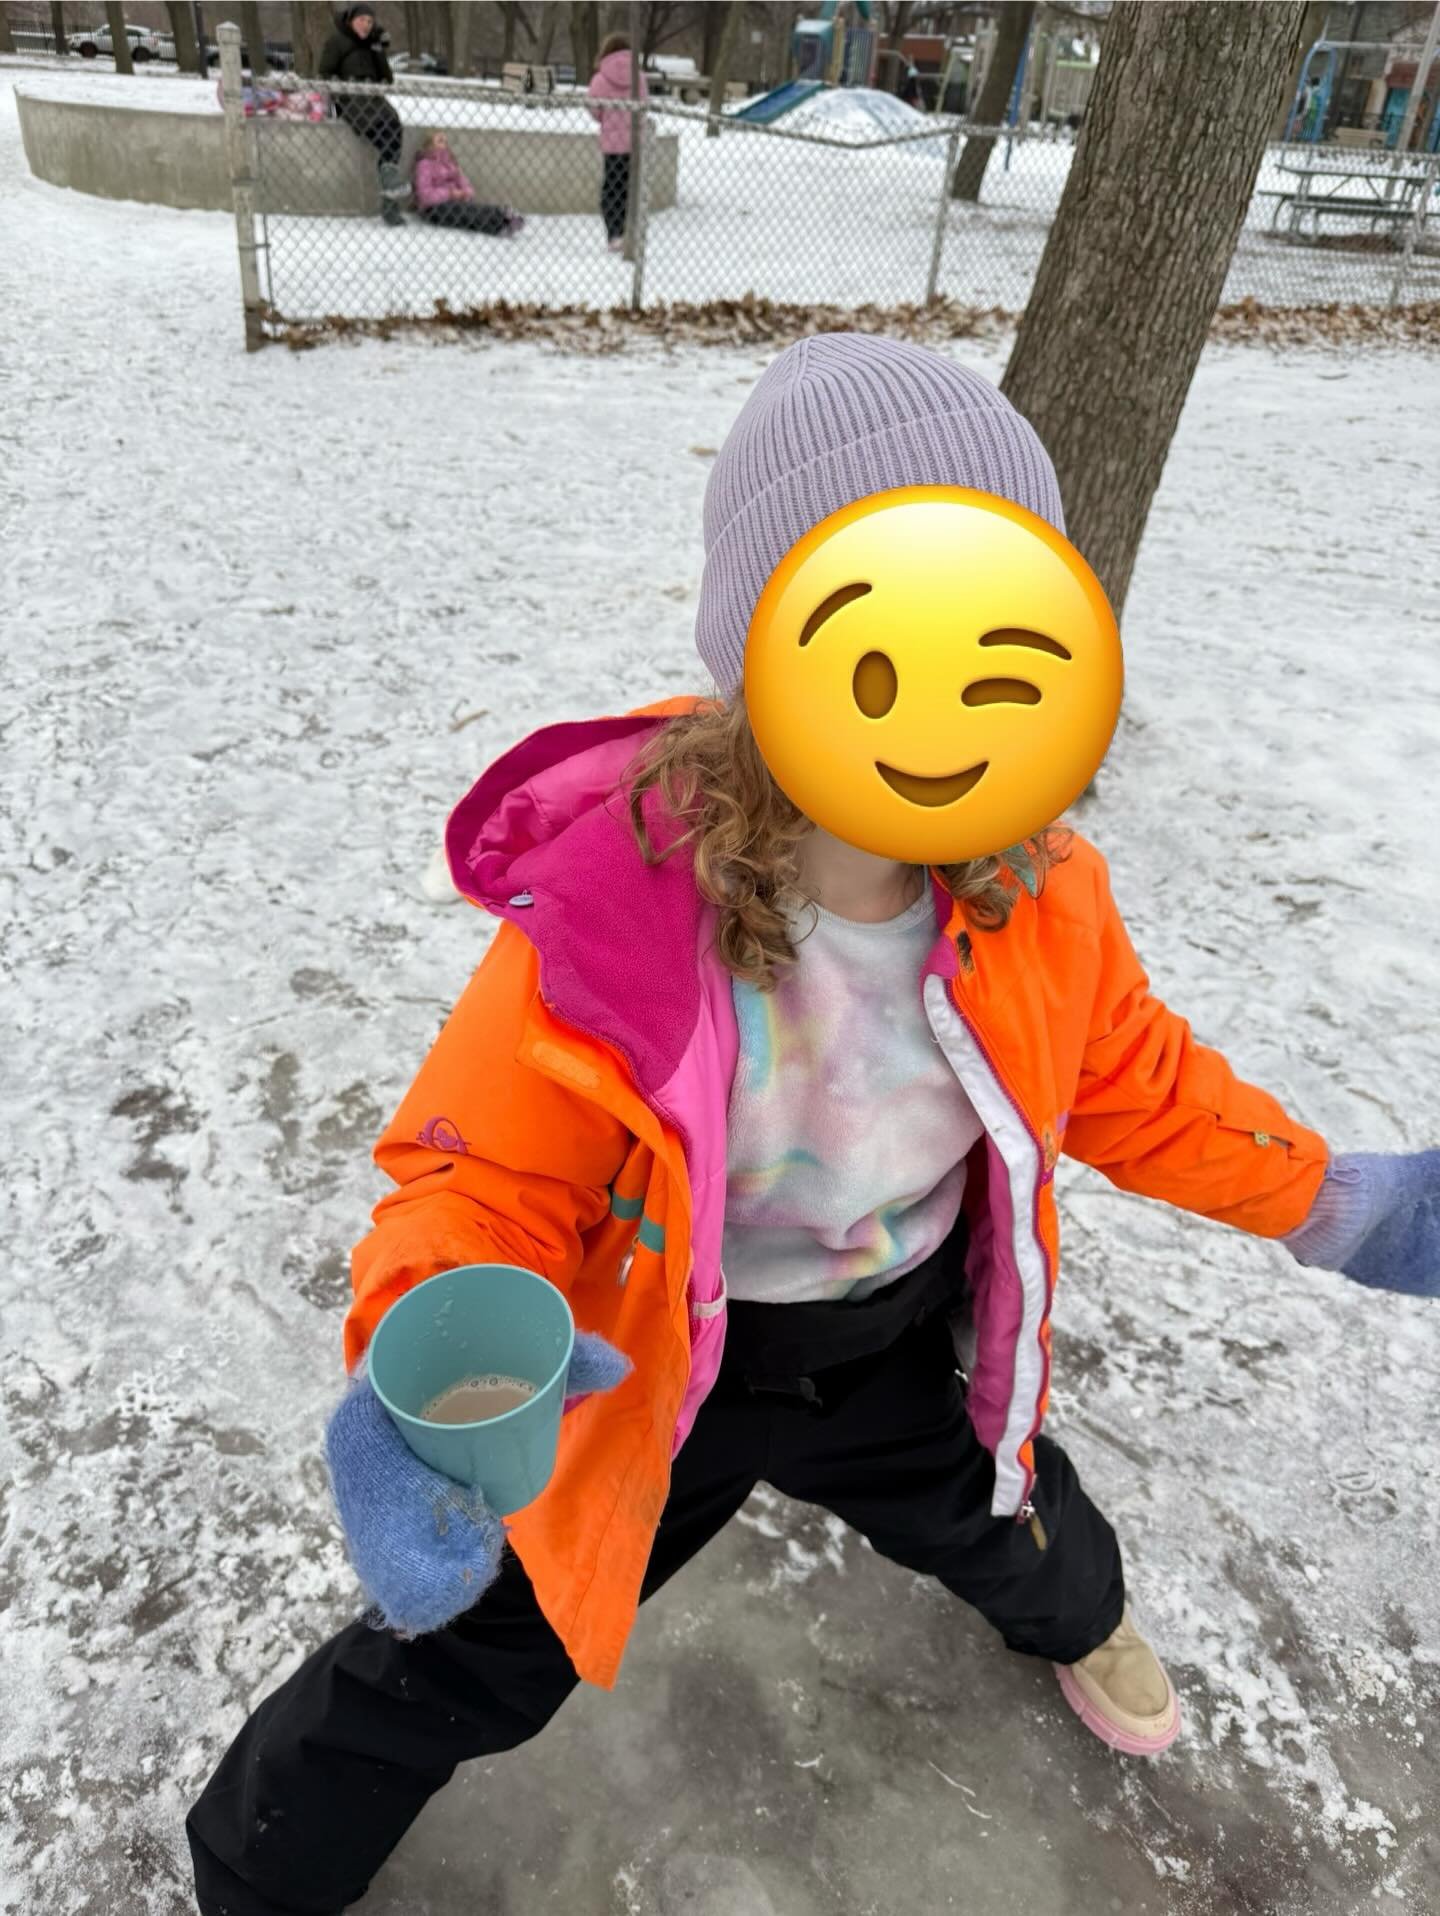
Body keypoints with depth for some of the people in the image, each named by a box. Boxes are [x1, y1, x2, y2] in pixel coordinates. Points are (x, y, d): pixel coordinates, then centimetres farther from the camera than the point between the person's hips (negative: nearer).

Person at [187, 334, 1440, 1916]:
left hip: (906, 1351, 5)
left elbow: (1132, 1081, -1)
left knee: (1001, 1523, 33)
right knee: (470, 1656, 9)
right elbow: (482, 1183, -26)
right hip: (659, 1373, -4)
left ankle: (1075, 1615, 75)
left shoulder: (1041, 899, -21)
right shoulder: (610, 915, -35)